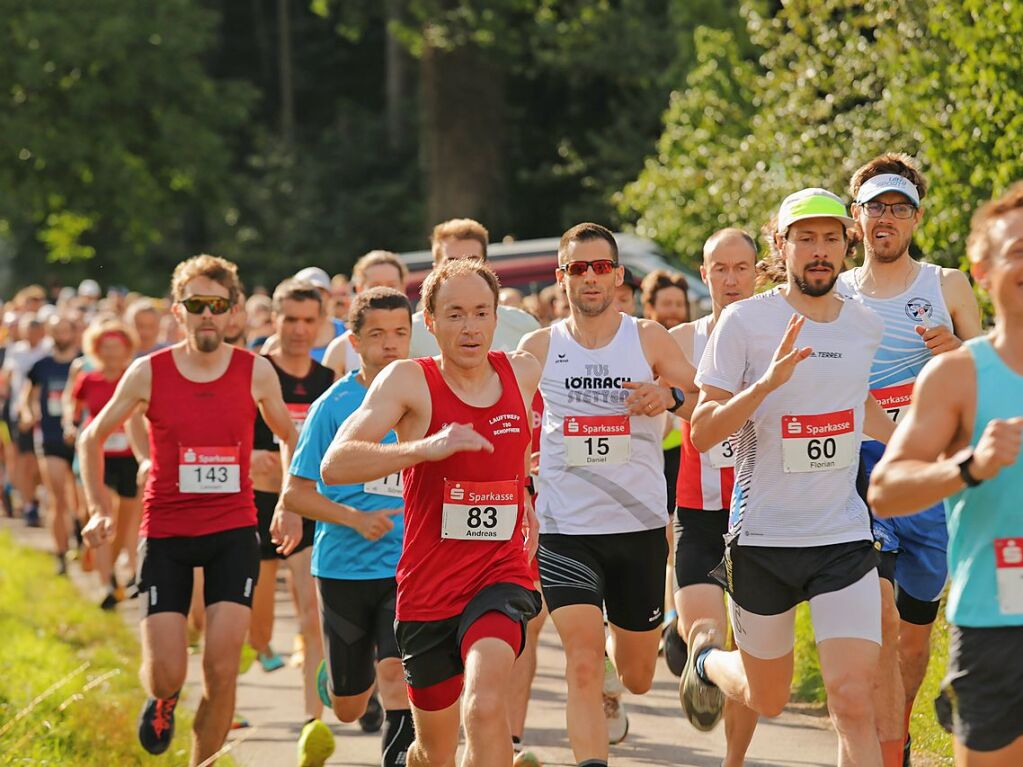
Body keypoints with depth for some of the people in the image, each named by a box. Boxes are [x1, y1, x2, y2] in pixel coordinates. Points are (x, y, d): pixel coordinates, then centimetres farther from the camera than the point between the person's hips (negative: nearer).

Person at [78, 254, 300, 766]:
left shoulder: (256, 372, -1)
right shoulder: (148, 373, -4)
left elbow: (289, 438, 17)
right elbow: (92, 438, 9)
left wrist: (291, 505, 9)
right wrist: (98, 509, -1)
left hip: (233, 533, 1)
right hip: (165, 534, -1)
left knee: (222, 670, -9)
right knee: (166, 673, -6)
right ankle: (163, 700, 31)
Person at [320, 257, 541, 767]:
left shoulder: (524, 371, 3)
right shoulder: (408, 380, -9)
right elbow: (334, 466, -23)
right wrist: (425, 447, -35)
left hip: (500, 575, 0)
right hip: (427, 586, 0)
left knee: (486, 704, -29)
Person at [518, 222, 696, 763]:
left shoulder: (648, 339, 2)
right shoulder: (539, 347, 3)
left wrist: (671, 396, -18)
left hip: (641, 527, 1)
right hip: (565, 530, -1)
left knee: (638, 677, 15)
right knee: (582, 664, -19)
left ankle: (612, 680, 51)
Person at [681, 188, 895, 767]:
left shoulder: (867, 326, 4)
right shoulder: (746, 321, -8)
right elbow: (701, 433, -13)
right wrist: (768, 380, -26)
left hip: (845, 539, 2)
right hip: (763, 539, -2)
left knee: (854, 701, -13)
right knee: (768, 700, 15)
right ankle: (707, 659, 49)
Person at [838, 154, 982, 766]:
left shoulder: (947, 287, 7)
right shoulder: (832, 295, 9)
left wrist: (957, 354, -14)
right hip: (860, 470, -1)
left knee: (916, 628, 13)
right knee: (881, 621, -19)